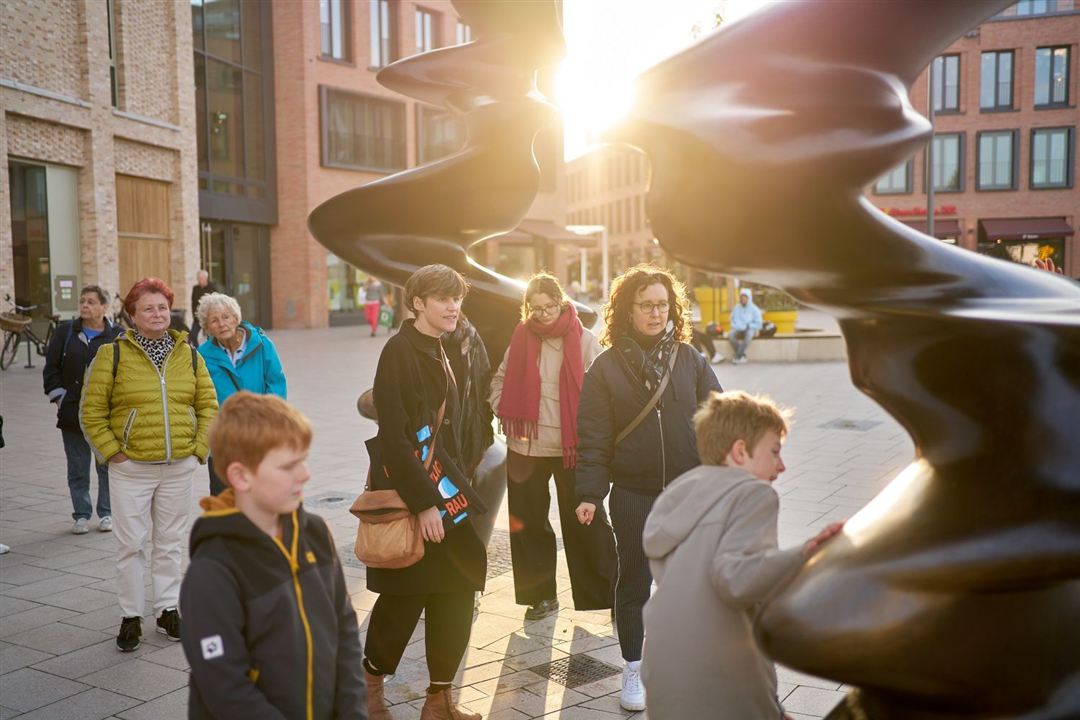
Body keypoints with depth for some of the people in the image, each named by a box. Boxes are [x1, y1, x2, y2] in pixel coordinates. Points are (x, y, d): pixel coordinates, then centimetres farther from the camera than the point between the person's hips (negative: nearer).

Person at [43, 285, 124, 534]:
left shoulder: (117, 336, -1)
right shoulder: (65, 332, 6)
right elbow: (51, 369, 6)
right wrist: (60, 398, -2)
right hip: (73, 412, 2)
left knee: (108, 465, 6)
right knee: (77, 467, 9)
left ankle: (106, 513, 19)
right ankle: (81, 515, 19)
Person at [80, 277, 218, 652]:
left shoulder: (188, 355, 6)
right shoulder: (112, 354, -4)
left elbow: (208, 404, 10)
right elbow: (91, 411, -2)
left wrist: (199, 447, 2)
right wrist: (112, 451, -8)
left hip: (179, 467, 3)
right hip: (131, 468, -2)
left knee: (169, 542, 13)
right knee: (130, 544, 4)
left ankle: (168, 610, 26)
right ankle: (131, 617, 18)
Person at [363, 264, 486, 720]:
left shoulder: (440, 354, 13)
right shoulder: (400, 352, -14)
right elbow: (394, 437, -20)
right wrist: (423, 502, -21)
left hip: (442, 490, 8)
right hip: (407, 494, -8)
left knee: (456, 590, 7)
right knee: (406, 593, 2)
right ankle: (371, 678, 27)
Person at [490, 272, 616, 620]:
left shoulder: (583, 341, -5)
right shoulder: (522, 339, 5)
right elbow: (500, 380, 17)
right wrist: (504, 413, 4)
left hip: (571, 446, -4)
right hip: (525, 447, 4)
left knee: (584, 522, 3)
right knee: (528, 522, 11)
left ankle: (606, 594, 16)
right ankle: (540, 594, 25)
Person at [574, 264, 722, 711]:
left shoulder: (689, 359, 2)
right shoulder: (607, 366, -3)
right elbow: (593, 437, -5)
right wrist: (590, 494, -10)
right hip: (633, 494, -2)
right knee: (633, 582, 8)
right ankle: (632, 670, 24)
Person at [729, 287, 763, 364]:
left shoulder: (754, 309, -1)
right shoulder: (736, 308, 6)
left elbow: (758, 325, -1)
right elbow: (733, 322, 12)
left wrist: (747, 326, -13)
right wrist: (739, 327, -7)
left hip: (750, 329, -2)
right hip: (738, 330, 2)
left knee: (748, 334, -38)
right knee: (731, 335, -32)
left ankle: (737, 356, -28)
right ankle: (742, 355, -19)